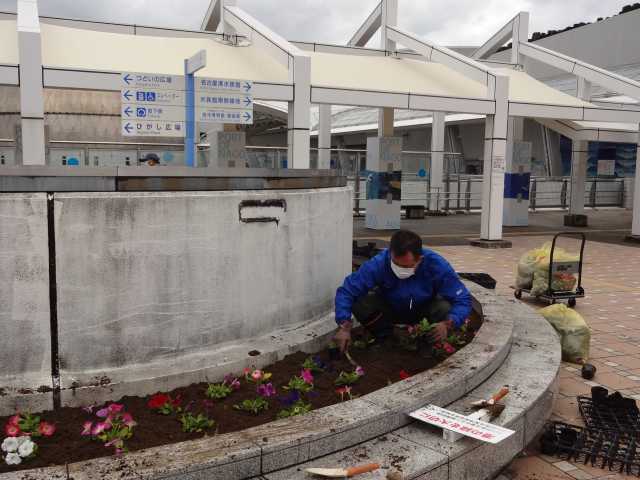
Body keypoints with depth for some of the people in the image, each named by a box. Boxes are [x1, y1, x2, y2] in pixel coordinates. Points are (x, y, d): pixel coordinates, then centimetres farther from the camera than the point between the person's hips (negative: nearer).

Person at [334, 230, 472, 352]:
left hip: (423, 310, 0)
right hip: (389, 310, 0)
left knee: (445, 308, -32)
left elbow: (463, 300, -26)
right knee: (360, 304, -29)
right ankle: (384, 338, 2)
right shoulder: (378, 264, -33)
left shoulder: (437, 266, -31)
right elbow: (346, 291, -28)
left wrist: (447, 324, -45)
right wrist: (344, 327, -41)